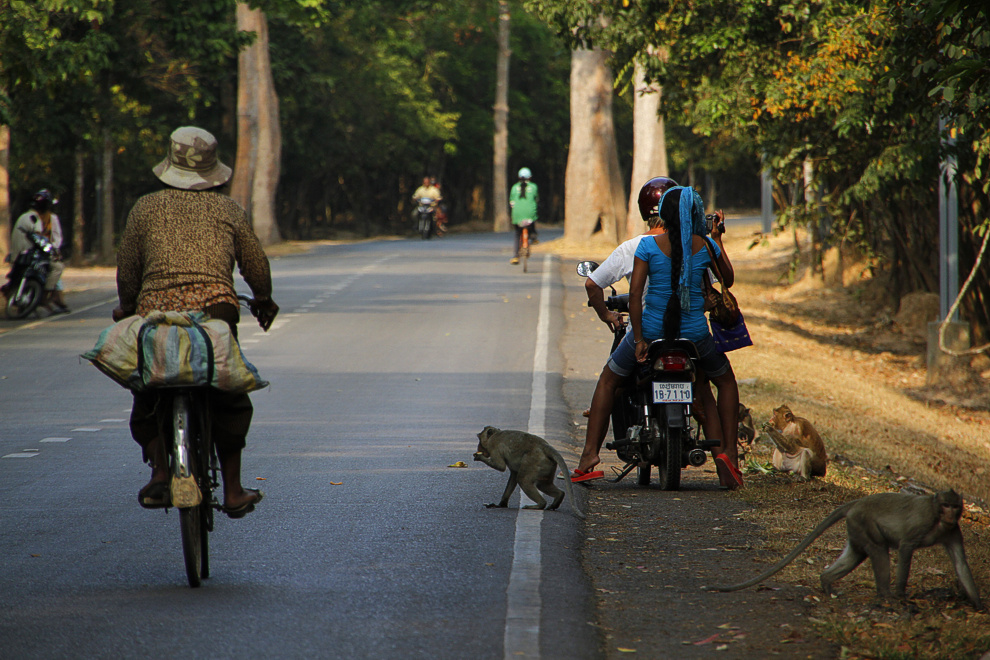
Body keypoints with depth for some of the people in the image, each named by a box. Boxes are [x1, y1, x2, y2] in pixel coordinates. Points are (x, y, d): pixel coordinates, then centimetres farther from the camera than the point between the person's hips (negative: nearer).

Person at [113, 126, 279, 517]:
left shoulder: (146, 208, 11)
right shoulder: (227, 209, 12)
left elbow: (127, 268, 12)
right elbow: (256, 263, 17)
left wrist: (126, 309, 28)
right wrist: (264, 300, 35)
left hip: (155, 308, 0)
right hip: (214, 305, 0)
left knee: (148, 402, 13)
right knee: (229, 402, 12)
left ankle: (160, 469, -11)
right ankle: (233, 492, 12)